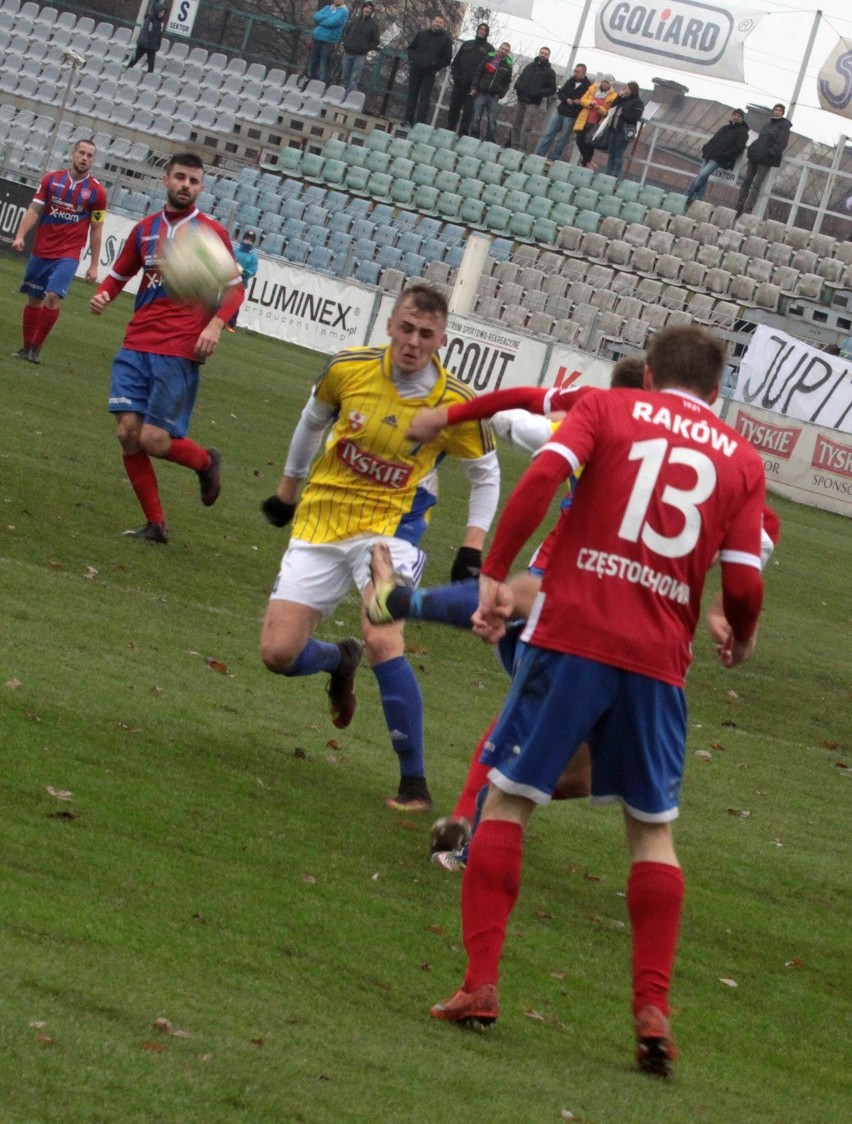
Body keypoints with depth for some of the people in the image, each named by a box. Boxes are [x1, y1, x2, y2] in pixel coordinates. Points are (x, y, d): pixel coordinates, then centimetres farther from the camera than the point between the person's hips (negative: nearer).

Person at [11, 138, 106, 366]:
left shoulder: (96, 192, -2)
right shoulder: (51, 179, 3)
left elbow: (96, 230, 3)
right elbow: (34, 210, 2)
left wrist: (94, 265, 2)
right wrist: (20, 236, -12)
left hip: (68, 255, -2)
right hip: (41, 251, 2)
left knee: (53, 296, -18)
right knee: (34, 299, 7)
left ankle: (36, 348, -6)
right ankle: (27, 347, 21)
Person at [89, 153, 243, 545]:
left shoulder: (212, 232, 1)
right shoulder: (145, 229, 12)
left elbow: (234, 288, 4)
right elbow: (119, 274, 23)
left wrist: (216, 324, -13)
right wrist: (103, 294, 1)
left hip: (179, 352, -4)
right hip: (136, 347, 4)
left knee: (153, 439, -12)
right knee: (127, 432, -6)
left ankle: (205, 461, 22)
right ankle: (155, 524, 7)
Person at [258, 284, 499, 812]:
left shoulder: (457, 405, -14)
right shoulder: (349, 369, -11)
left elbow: (486, 474, 6)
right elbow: (313, 421, 12)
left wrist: (473, 547, -4)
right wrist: (288, 490, 23)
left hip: (391, 526, -3)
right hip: (322, 518, 3)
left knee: (382, 640, -28)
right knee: (279, 653, -5)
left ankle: (415, 783, -17)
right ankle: (340, 660, 34)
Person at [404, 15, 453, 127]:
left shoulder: (446, 39, 2)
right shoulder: (422, 34, 9)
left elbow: (447, 58, 1)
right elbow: (411, 48, 18)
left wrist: (435, 66, -7)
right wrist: (412, 59, 1)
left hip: (429, 72, -3)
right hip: (415, 70, 3)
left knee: (425, 97, -4)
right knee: (412, 94, 7)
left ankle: (420, 121, -4)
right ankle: (408, 118, 13)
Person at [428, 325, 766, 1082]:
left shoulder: (609, 408, 8)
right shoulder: (742, 460, 11)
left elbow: (543, 476, -10)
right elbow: (744, 581, 3)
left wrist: (494, 575, -5)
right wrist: (741, 639, 24)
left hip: (572, 634, -2)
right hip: (659, 660, 2)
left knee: (507, 799, 8)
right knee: (653, 829, 15)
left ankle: (481, 983, -1)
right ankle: (653, 1010, 5)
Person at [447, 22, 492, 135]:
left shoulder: (489, 49, 6)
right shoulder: (467, 44, 16)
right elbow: (456, 61, 15)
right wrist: (455, 75, -2)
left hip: (473, 85, -3)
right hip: (459, 83, 3)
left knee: (468, 110, -7)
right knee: (454, 107, 4)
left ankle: (463, 132, -6)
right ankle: (450, 129, 9)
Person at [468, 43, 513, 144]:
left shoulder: (508, 65, 7)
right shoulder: (488, 58, 5)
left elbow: (507, 82, 8)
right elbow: (478, 73, 3)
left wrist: (501, 94, -4)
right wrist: (474, 88, -6)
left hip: (494, 97, 0)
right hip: (481, 93, 0)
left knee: (492, 121, -5)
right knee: (476, 119, -1)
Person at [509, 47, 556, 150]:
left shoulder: (550, 72, 3)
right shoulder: (529, 66, 17)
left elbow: (552, 89, -1)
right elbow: (520, 79, 25)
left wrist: (538, 92, -16)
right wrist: (518, 85, 1)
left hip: (532, 103, -5)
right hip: (521, 100, 5)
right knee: (516, 124, 4)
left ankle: (521, 147, -11)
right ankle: (514, 145, 9)